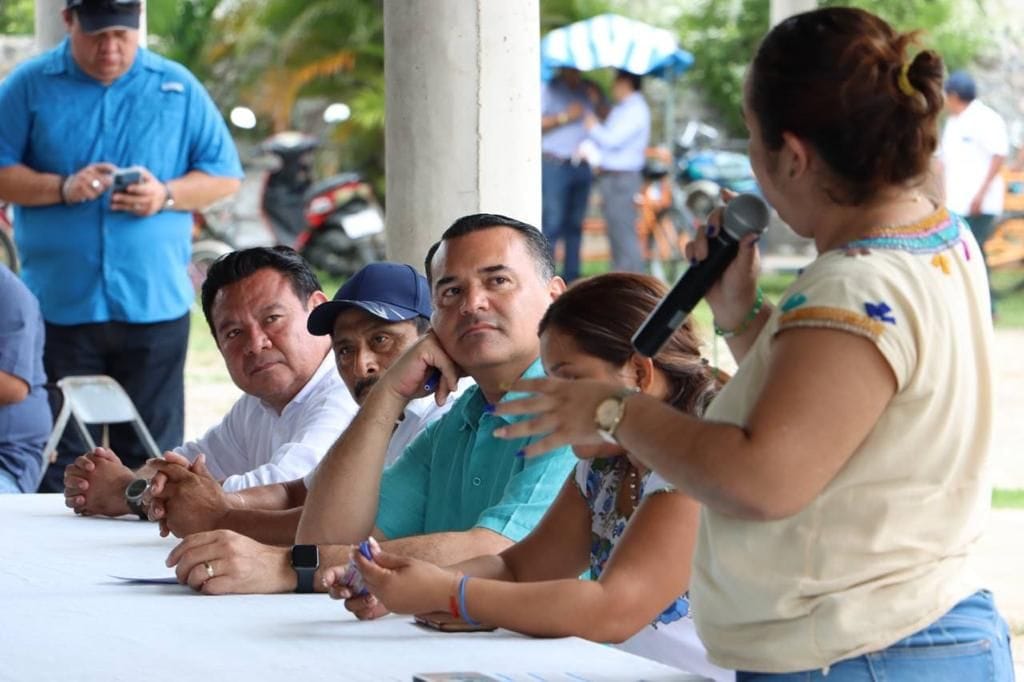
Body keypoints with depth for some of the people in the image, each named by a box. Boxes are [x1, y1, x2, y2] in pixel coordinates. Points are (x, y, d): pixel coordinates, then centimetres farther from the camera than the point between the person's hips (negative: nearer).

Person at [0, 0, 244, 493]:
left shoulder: (177, 88, 8)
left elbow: (225, 175, 9)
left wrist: (166, 195, -9)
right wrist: (62, 188, -14)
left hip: (154, 304, 1)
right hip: (59, 304, -1)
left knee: (151, 455, 4)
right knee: (59, 457, 1)